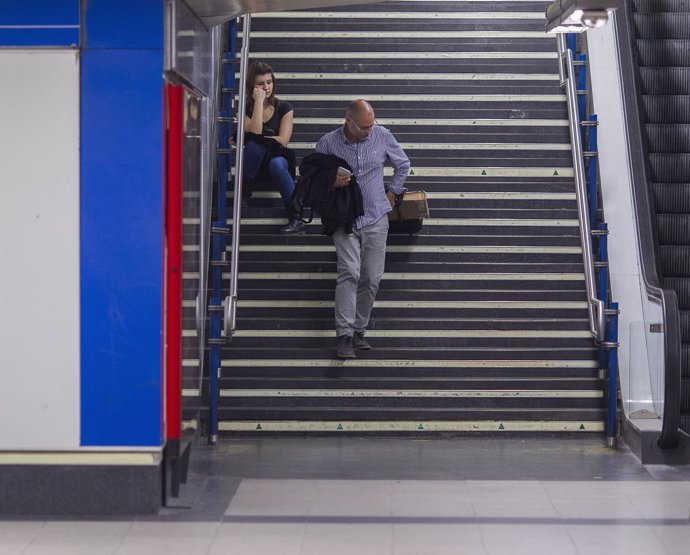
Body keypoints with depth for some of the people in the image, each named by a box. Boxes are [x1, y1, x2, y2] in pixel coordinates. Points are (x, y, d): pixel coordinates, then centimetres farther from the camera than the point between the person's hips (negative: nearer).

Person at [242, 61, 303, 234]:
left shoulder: (284, 108, 3)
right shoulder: (246, 109, 2)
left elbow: (282, 141, -7)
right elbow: (255, 134, -17)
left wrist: (261, 140, -9)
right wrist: (259, 102, -15)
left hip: (277, 158, 0)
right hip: (253, 167, 0)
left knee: (277, 164, -38)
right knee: (255, 144, -34)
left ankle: (296, 219, -41)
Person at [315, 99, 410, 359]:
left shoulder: (382, 136, 1)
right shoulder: (328, 143, -5)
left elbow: (403, 165, 17)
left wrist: (392, 192, 12)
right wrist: (332, 182, -16)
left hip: (376, 219, 3)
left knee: (371, 279, 1)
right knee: (349, 273, -17)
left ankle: (359, 331, 14)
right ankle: (344, 335, -18)